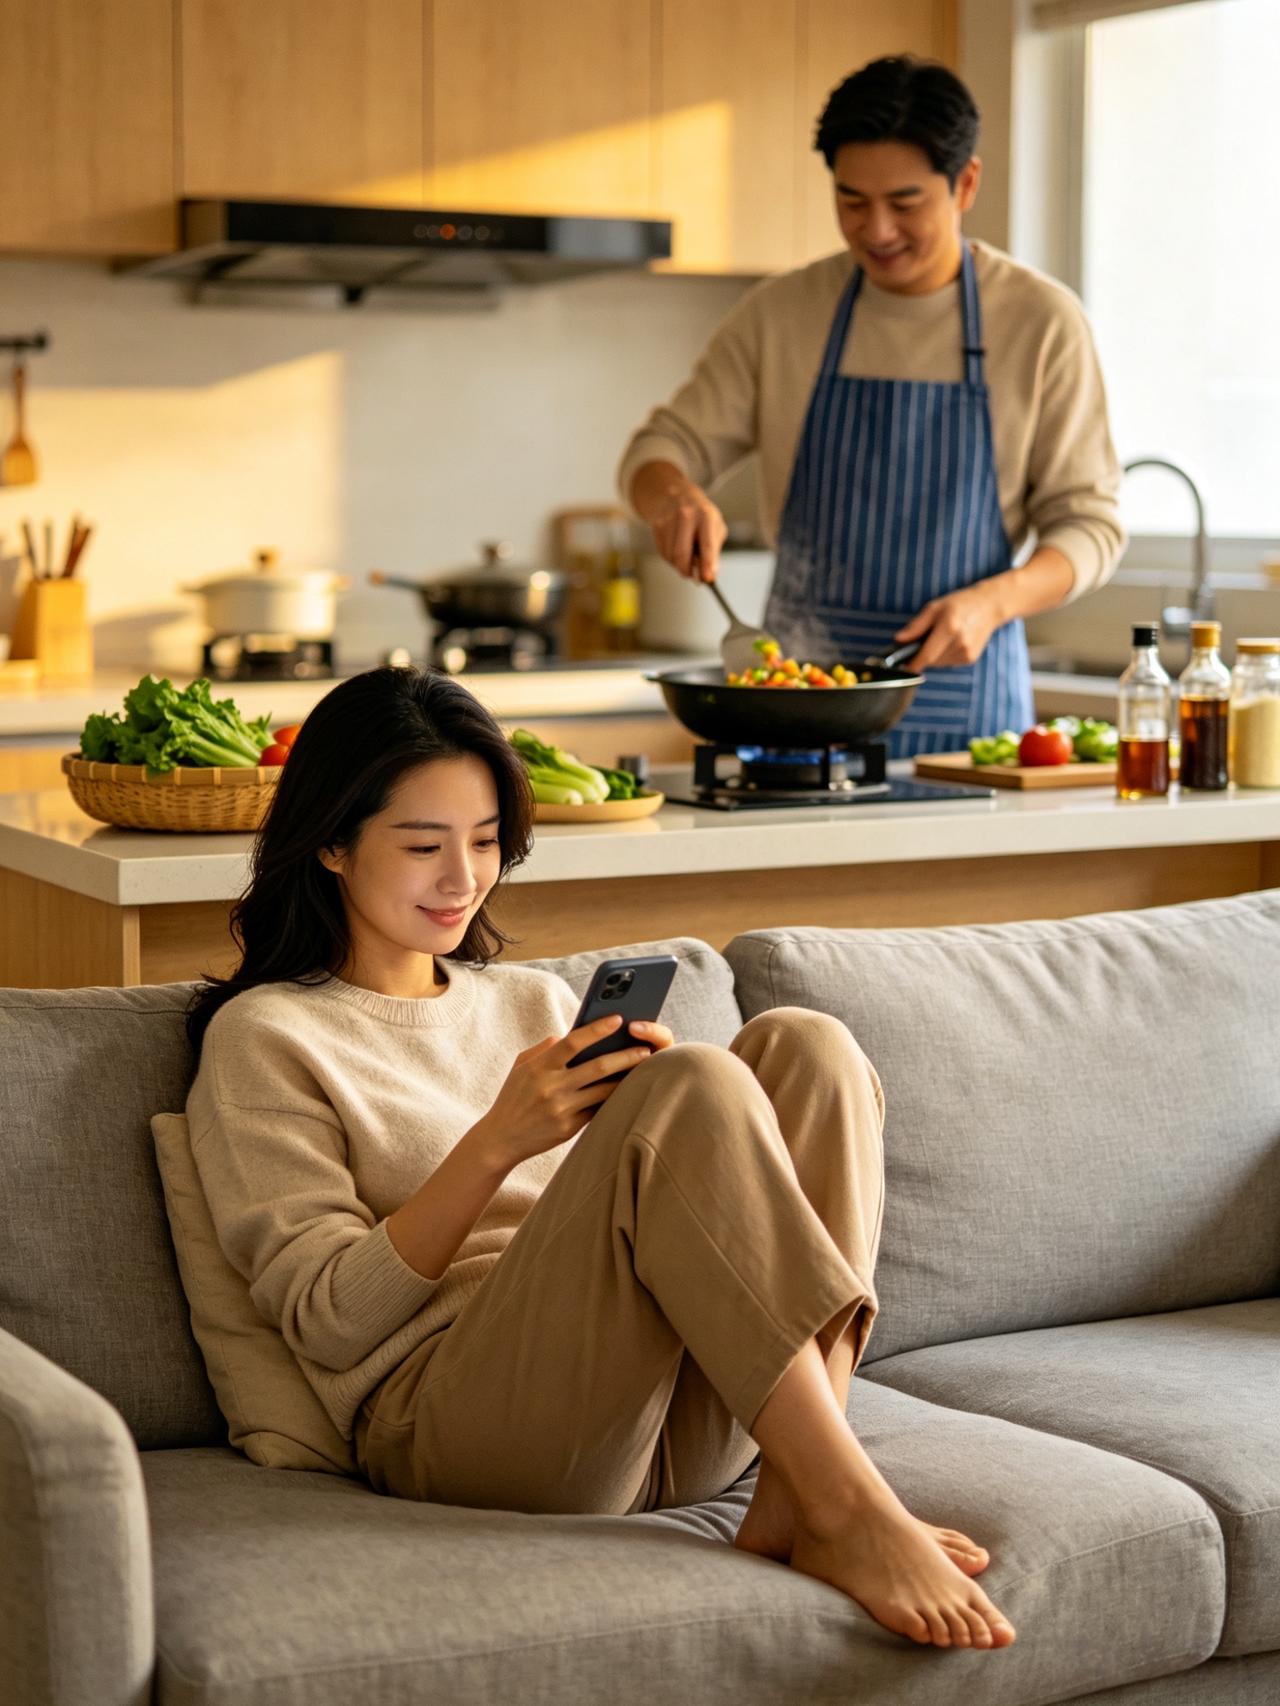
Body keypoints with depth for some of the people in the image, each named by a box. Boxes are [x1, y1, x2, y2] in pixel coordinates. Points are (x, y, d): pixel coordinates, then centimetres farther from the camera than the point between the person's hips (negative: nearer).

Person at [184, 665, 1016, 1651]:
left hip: (680, 1425, 6)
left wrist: (638, 1110, 0)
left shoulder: (534, 1001, 26)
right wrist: (498, 1141, -14)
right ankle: (850, 1511, -29)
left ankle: (796, 1499, -26)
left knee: (803, 1047, -14)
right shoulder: (264, 1035, 8)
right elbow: (326, 1318, -3)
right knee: (698, 1083, -26)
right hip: (463, 1425, -6)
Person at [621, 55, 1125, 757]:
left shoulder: (1042, 321, -2)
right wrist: (675, 497, -17)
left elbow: (1089, 521, 0)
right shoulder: (780, 314, 3)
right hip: (797, 689, 1)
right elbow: (660, 448, 7)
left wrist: (993, 601, -19)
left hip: (964, 705, -1)